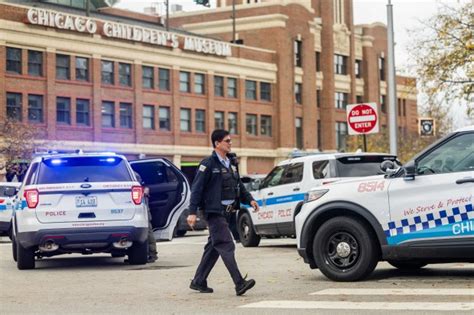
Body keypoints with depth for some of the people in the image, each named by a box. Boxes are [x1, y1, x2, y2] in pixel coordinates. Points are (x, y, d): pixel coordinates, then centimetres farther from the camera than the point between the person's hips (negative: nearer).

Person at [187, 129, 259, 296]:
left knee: (213, 247, 13)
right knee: (226, 246, -13)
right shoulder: (208, 164, -10)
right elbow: (197, 188, -12)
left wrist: (249, 199, 3)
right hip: (214, 212, -9)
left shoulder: (229, 164, 16)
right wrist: (192, 212, -17)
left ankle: (198, 282, 22)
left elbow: (239, 185, 20)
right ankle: (240, 284, -18)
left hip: (225, 212, 9)